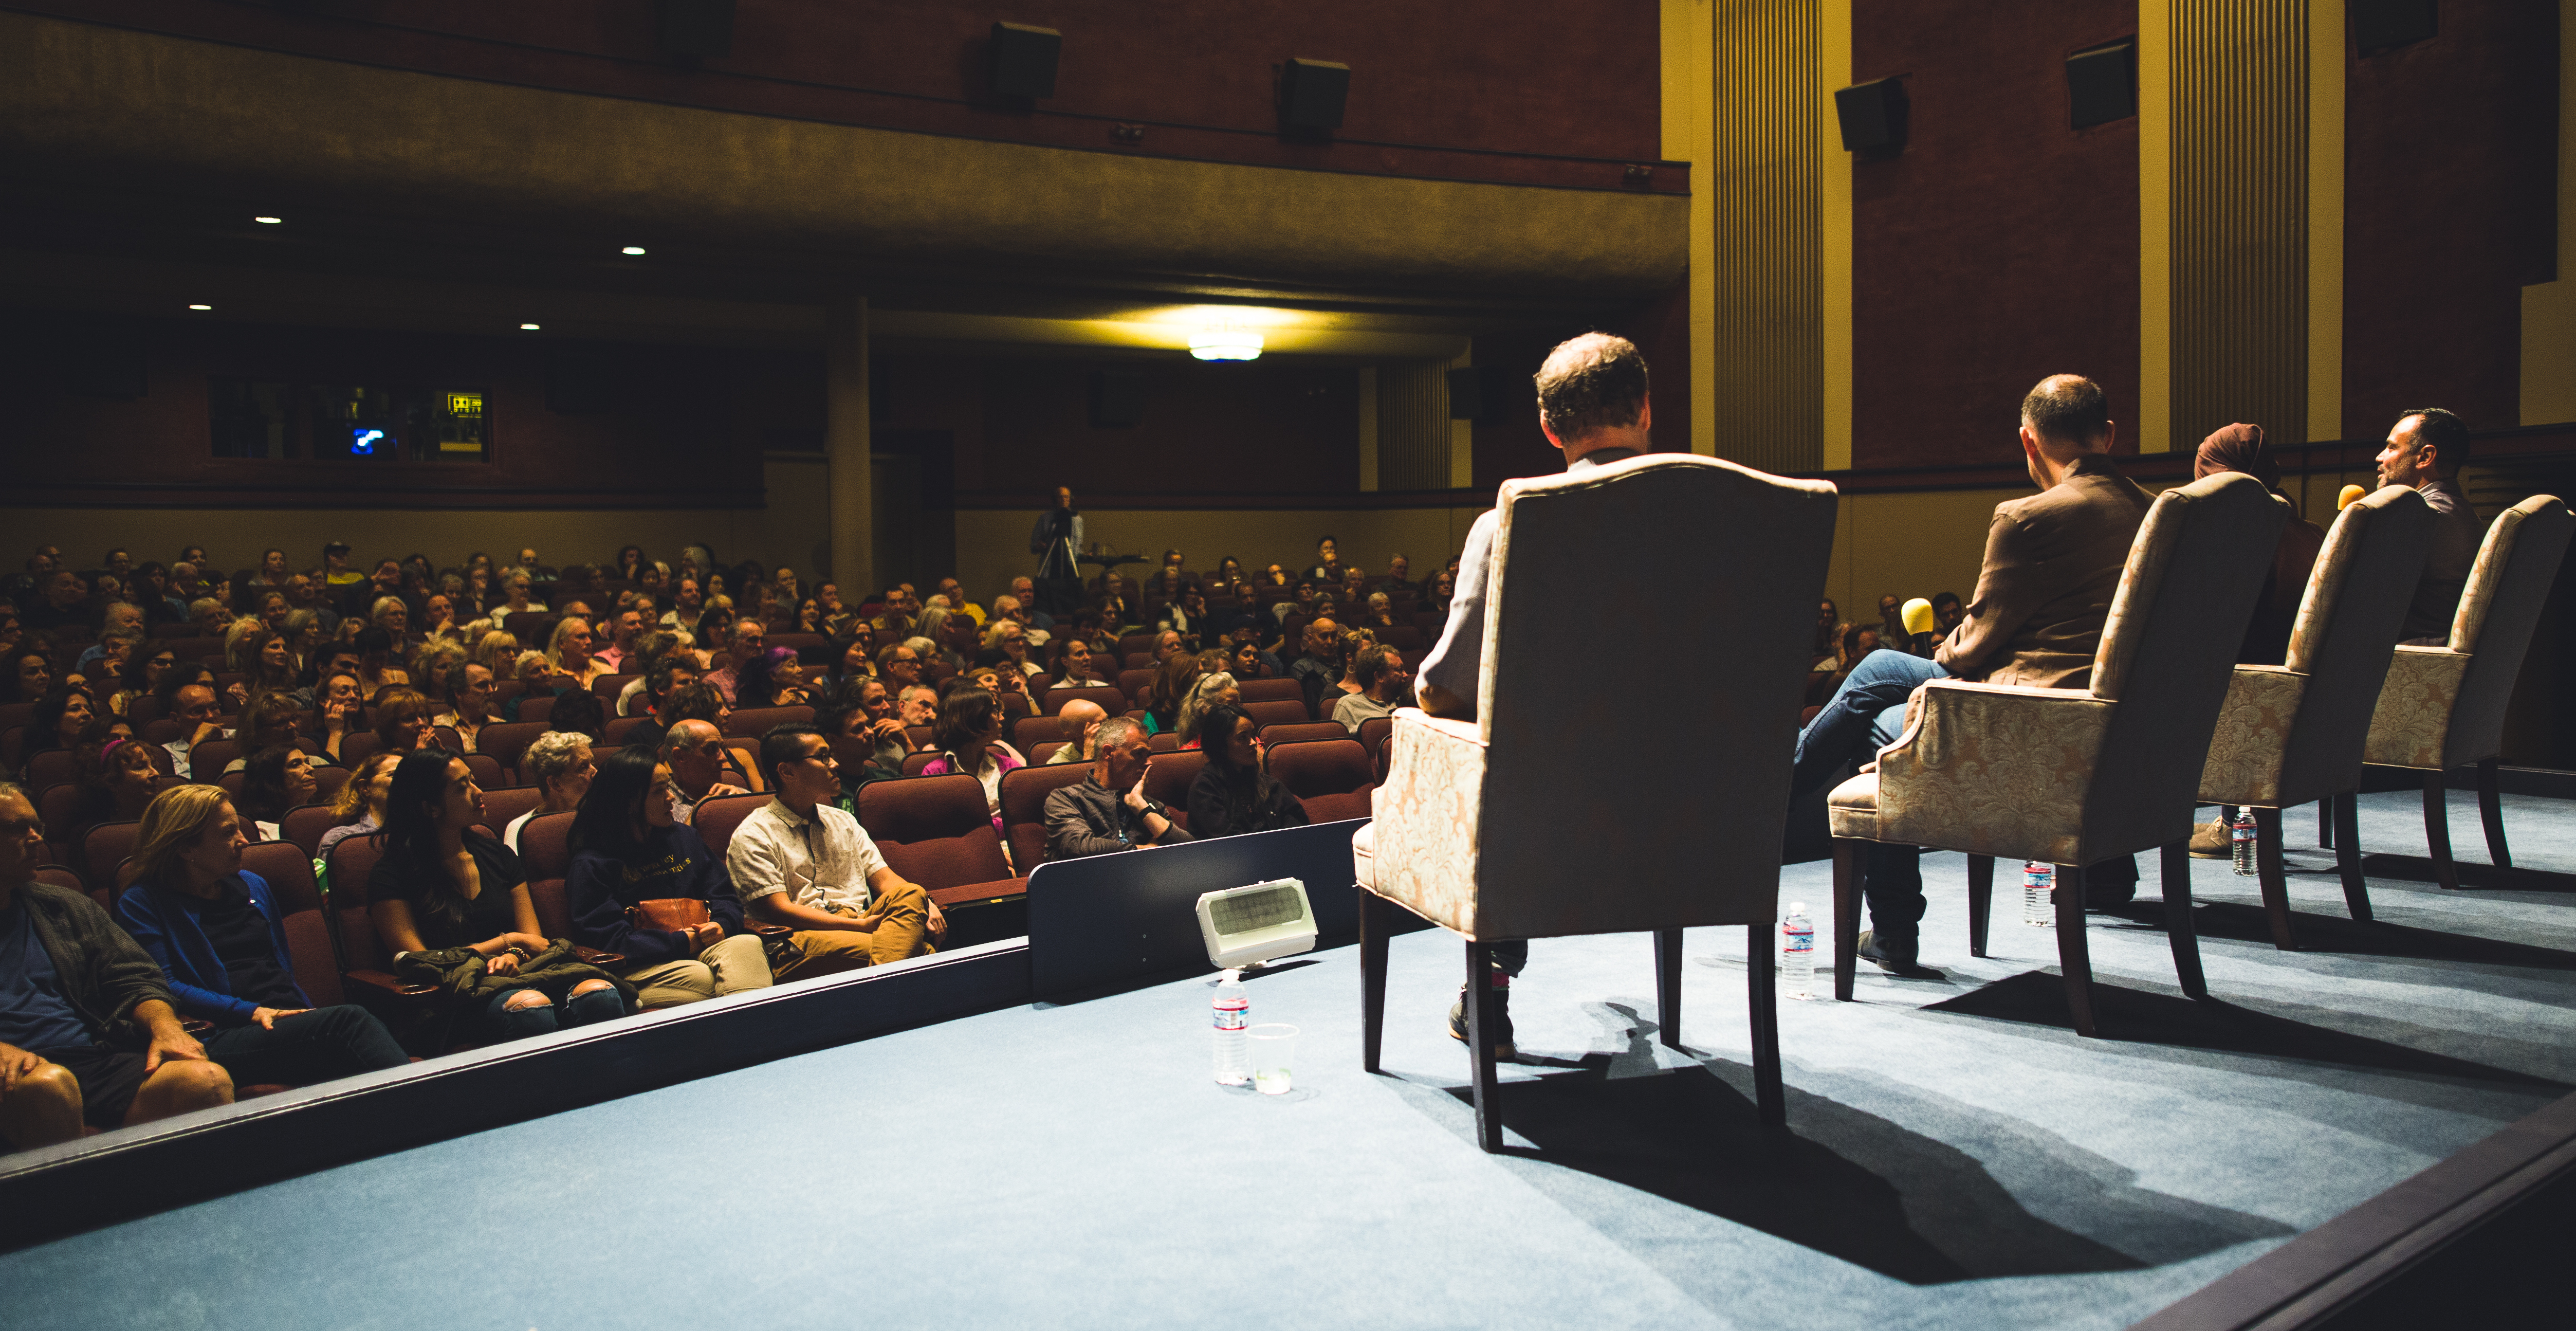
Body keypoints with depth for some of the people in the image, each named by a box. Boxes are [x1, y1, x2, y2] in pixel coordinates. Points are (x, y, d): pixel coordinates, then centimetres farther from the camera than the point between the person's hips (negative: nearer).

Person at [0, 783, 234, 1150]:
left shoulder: (67, 906, 25)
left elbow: (134, 979, 20)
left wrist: (165, 1026, -2)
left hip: (95, 1058, 3)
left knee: (208, 1080, -27)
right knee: (49, 1085, -40)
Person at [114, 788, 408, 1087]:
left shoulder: (253, 884, 27)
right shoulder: (141, 903, 8)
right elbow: (164, 988, -4)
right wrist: (249, 1012, -15)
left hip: (292, 1020, 6)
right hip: (222, 1038, -6)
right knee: (348, 1020, -35)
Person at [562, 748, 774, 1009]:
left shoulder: (684, 836, 20)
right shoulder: (590, 865, 1)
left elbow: (724, 896, 19)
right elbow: (608, 941, -10)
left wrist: (722, 925, -5)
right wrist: (680, 943, -14)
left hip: (698, 946, 4)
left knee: (747, 945, -30)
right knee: (699, 977, -36)